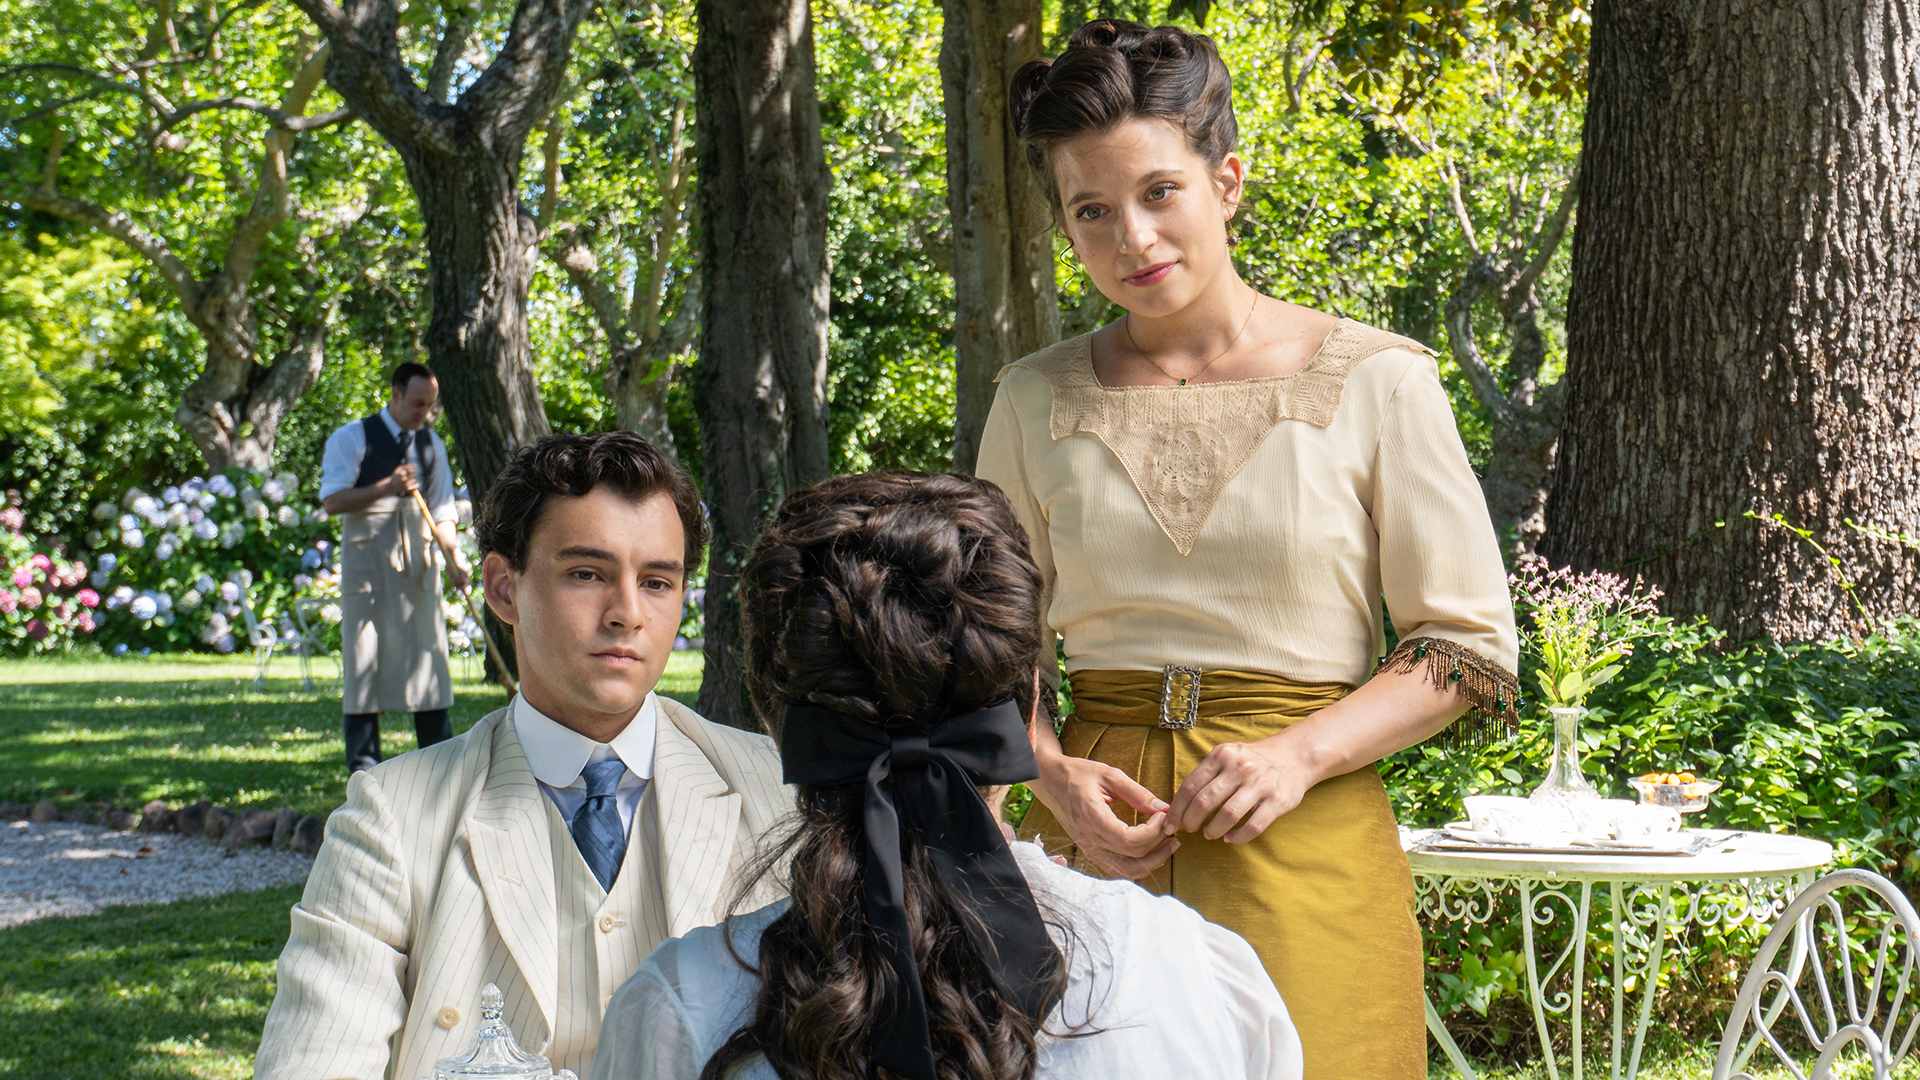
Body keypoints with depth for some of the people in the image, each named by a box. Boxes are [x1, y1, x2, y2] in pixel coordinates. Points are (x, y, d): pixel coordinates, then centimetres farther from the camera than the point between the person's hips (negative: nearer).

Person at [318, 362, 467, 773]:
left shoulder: (432, 445, 14)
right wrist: (386, 487, -22)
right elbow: (332, 500, -11)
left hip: (418, 560, 5)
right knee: (366, 659, -5)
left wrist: (454, 556, -2)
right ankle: (363, 765, -2)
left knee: (427, 651, 4)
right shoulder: (352, 439, -2)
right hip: (367, 556, -5)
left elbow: (442, 511, 14)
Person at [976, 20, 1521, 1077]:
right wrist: (1056, 776, -6)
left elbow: (1471, 642, 0)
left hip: (1305, 838, -2)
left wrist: (1299, 753, -14)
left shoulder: (1374, 382, -2)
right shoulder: (1036, 401, 7)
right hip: (1095, 841, 2)